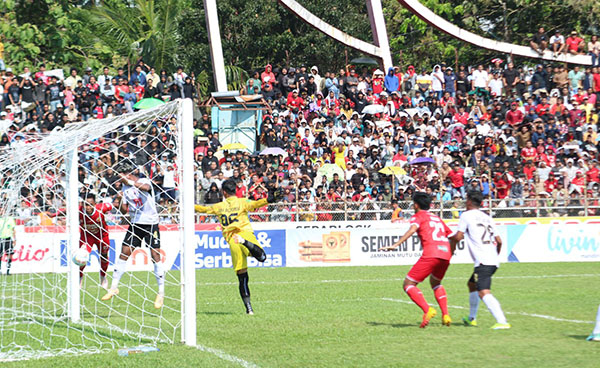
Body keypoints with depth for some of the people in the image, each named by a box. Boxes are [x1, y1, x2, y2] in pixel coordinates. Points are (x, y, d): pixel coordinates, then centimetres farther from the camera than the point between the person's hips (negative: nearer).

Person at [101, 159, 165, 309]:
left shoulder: (145, 181, -11)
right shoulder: (125, 188, 8)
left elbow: (145, 188, -36)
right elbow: (125, 209, 10)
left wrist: (129, 181, -43)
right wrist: (119, 204, -11)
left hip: (150, 224, -5)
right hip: (135, 224, 6)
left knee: (155, 256, -6)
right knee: (124, 253, 0)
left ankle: (161, 293, 2)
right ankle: (114, 288, 8)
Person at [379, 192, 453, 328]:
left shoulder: (418, 216, 10)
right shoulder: (437, 218, 29)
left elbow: (412, 230, -11)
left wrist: (395, 245, -20)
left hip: (431, 253, -7)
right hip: (445, 253, 7)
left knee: (408, 284, 0)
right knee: (435, 282, 32)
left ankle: (427, 310, -22)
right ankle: (445, 315, 18)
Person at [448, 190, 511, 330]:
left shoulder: (466, 215, 1)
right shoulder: (487, 217, 20)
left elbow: (458, 237, -5)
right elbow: (499, 241, 19)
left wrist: (450, 238, 17)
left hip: (483, 261, -9)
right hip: (493, 260, 9)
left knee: (483, 292, -19)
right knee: (471, 284, 29)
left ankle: (502, 322, -36)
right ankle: (472, 318, 36)